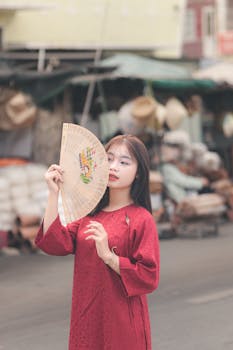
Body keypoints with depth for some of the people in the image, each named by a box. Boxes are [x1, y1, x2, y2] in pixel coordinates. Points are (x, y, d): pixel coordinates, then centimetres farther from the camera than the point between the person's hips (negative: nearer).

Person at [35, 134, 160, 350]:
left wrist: (108, 255, -22)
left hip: (122, 324, -5)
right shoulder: (89, 214, 9)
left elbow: (149, 278, -13)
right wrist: (54, 194, -9)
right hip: (86, 320, 5)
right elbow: (55, 244, -4)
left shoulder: (141, 219, -9)